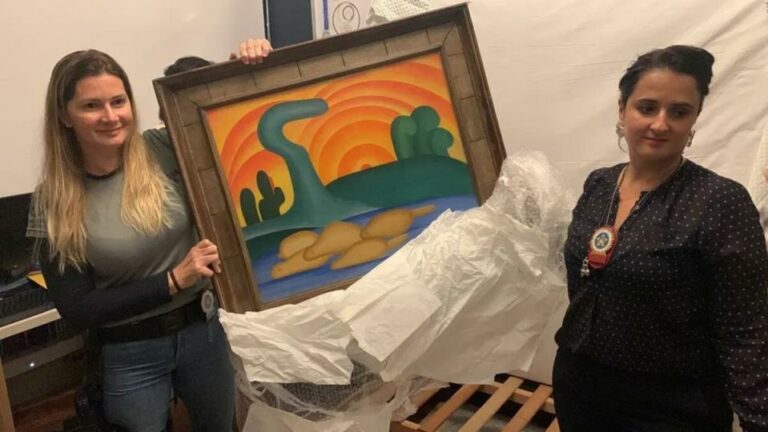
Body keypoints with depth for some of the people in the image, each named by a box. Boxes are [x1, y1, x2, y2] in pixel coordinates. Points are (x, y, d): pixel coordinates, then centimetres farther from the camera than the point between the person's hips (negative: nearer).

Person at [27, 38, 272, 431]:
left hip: (202, 330, 2)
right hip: (129, 354, -2)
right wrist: (174, 280, -20)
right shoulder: (54, 200, -12)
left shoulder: (165, 153, -11)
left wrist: (251, 69, -21)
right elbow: (75, 308, -12)